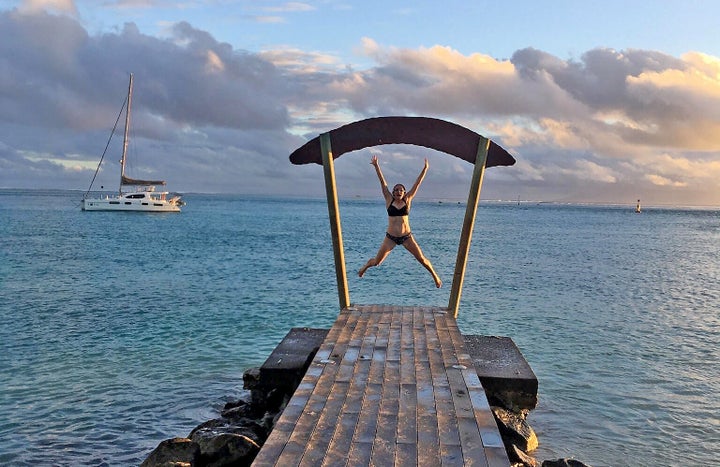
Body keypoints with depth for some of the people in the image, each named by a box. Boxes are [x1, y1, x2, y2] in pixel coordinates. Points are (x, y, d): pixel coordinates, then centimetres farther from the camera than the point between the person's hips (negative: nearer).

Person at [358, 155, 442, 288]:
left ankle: (435, 276, 25)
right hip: (390, 237, 0)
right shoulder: (389, 200, 0)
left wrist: (425, 169, -5)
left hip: (406, 237, 1)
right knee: (376, 262, 4)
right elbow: (382, 182, -5)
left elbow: (417, 183, -1)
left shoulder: (407, 200, 2)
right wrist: (376, 166, -10)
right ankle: (366, 265, 39)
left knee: (422, 259, 1)